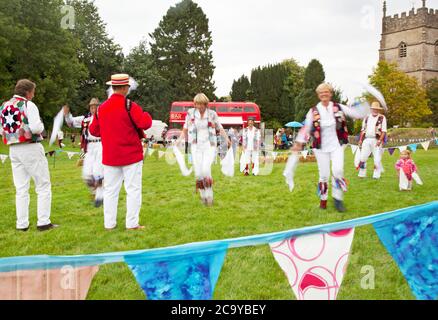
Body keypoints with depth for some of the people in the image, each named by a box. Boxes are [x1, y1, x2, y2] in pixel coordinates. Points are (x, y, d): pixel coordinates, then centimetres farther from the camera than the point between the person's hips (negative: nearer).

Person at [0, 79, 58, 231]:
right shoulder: (28, 105, -10)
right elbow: (36, 128, -20)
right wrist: (41, 126, 0)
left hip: (13, 150, 7)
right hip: (31, 149, -6)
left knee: (21, 189, 10)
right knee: (43, 186, 1)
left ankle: (22, 224, 11)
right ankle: (43, 222, -1)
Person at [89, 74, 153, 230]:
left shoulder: (101, 108, 6)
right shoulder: (129, 106, -11)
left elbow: (94, 130, 12)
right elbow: (145, 123, -18)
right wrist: (146, 115, 3)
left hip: (109, 157, 5)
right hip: (131, 155, -5)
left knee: (110, 190, 11)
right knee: (133, 189, 2)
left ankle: (109, 224, 15)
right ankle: (132, 224, 4)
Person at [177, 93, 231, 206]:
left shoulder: (212, 114, -1)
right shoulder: (191, 113, 1)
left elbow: (220, 128, 5)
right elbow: (185, 129, 10)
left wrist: (226, 138, -10)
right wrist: (180, 139, -3)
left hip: (209, 146, -1)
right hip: (196, 146, 2)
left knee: (206, 169, -22)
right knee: (198, 174, -7)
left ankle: (209, 195, -5)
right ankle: (203, 196, 13)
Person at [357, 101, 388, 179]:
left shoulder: (382, 118, 0)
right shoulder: (367, 118, 15)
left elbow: (384, 131, -5)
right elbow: (363, 130, 18)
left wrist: (380, 140, -15)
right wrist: (360, 139, 10)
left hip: (376, 140, -4)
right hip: (367, 140, 4)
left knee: (377, 159, -6)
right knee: (362, 157, 2)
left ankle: (376, 175, 3)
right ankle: (362, 174, 11)